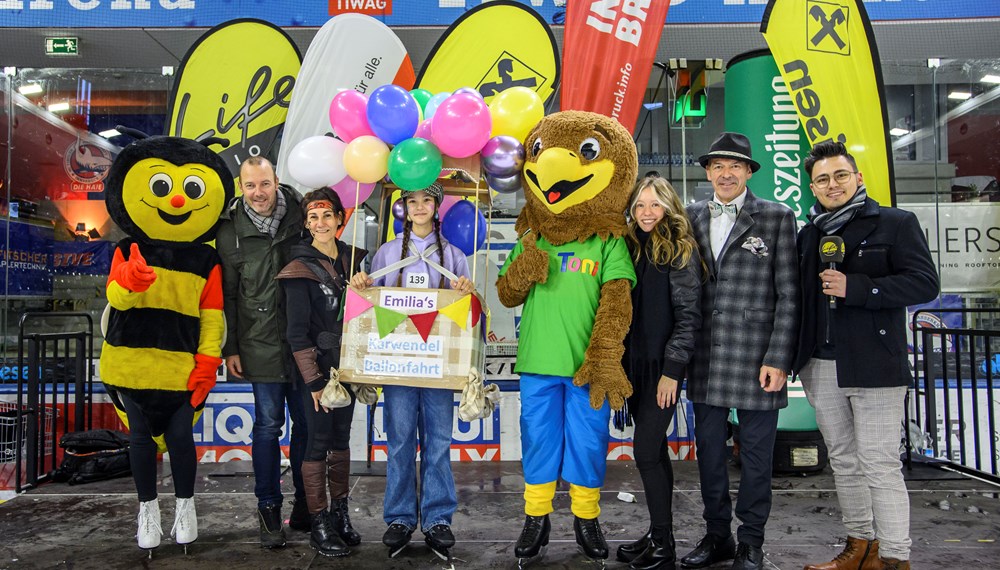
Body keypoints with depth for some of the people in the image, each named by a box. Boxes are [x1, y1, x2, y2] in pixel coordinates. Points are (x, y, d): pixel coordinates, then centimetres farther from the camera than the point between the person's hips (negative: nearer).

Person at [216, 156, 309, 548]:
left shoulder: (300, 216, 1)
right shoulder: (231, 232, 0)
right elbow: (227, 294, 3)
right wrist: (231, 348, 1)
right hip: (261, 344, -1)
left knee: (306, 423, 9)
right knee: (268, 426, 3)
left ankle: (305, 506, 23)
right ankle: (269, 509, 17)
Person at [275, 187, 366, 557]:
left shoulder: (351, 259, 7)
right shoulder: (301, 269, -10)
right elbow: (297, 332, -12)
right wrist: (314, 380, -15)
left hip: (346, 366, 6)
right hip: (316, 369, -5)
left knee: (341, 439, 13)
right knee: (318, 443, 0)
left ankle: (341, 515, 24)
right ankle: (319, 524, 11)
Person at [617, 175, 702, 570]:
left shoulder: (681, 250, -6)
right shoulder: (629, 246, 11)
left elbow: (688, 314, -11)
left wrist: (672, 369, -16)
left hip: (662, 366, -6)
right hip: (633, 364, 6)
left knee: (646, 450, -7)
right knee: (654, 450, 12)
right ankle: (658, 534, 22)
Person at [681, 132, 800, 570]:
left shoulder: (776, 218, -1)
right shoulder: (692, 217, 9)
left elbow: (788, 295, -4)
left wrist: (778, 360, -10)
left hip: (755, 354, -3)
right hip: (706, 358, 4)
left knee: (755, 453, 6)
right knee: (709, 451, 12)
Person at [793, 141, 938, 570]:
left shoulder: (895, 223, -1)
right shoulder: (809, 234, 14)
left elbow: (924, 283, -10)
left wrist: (854, 287, -18)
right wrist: (798, 357, 7)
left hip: (874, 368, -6)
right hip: (821, 368, 6)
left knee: (880, 465, -5)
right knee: (843, 462, 14)